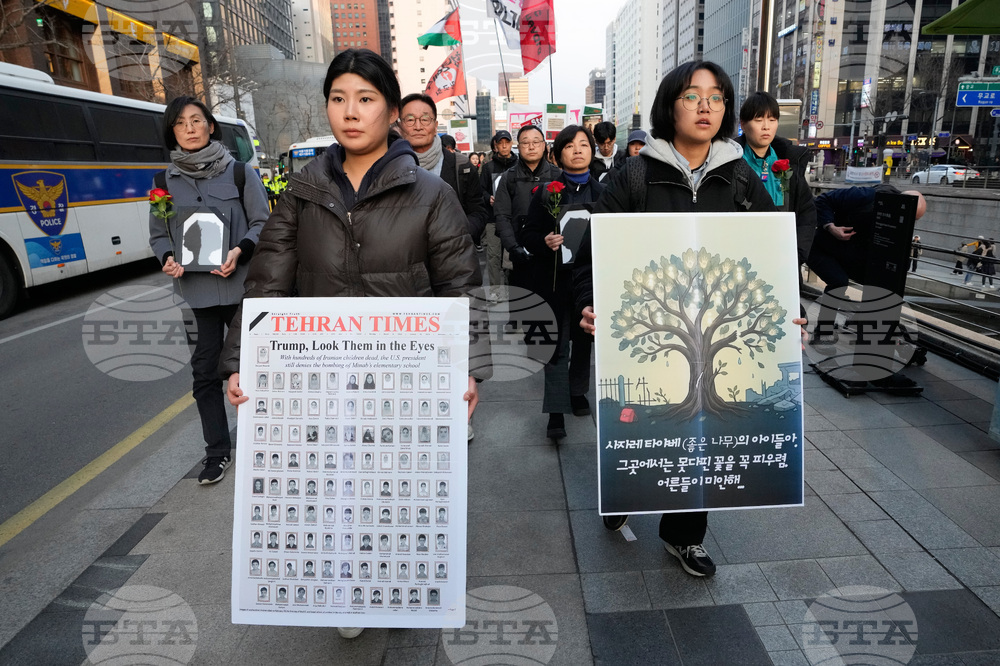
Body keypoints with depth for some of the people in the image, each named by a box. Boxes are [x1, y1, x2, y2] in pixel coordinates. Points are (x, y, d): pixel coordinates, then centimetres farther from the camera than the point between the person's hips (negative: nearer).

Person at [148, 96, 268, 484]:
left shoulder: (240, 172, 1)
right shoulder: (165, 181, 9)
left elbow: (261, 223, 1)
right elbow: (158, 234, 15)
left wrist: (239, 251, -17)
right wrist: (168, 258, -6)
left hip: (239, 284, -2)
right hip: (195, 288, 3)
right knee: (205, 370, 5)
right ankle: (217, 452, 19)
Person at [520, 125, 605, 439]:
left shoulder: (603, 192, 7)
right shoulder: (546, 192, 1)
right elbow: (529, 235, 0)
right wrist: (545, 243, -20)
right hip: (556, 279, -3)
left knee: (584, 340, 15)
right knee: (558, 345, -4)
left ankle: (577, 392, 35)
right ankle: (556, 412, -1)